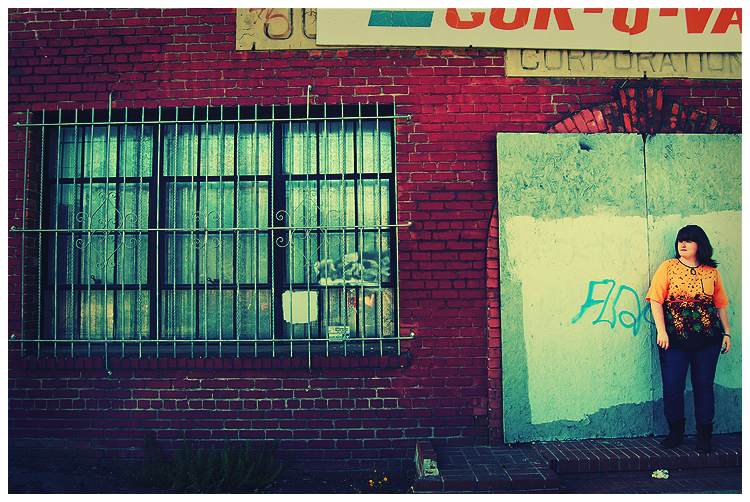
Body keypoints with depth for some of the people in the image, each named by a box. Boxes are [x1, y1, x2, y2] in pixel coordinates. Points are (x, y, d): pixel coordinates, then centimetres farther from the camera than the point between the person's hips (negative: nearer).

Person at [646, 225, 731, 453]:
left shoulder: (711, 272, 8)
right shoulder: (668, 267, 1)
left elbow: (720, 306, 15)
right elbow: (656, 300, -5)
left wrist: (726, 333, 10)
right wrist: (661, 331, -12)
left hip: (707, 340, 2)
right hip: (675, 339, -2)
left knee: (704, 386, 8)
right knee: (673, 387, 1)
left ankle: (704, 434, 21)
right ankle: (675, 431, 20)